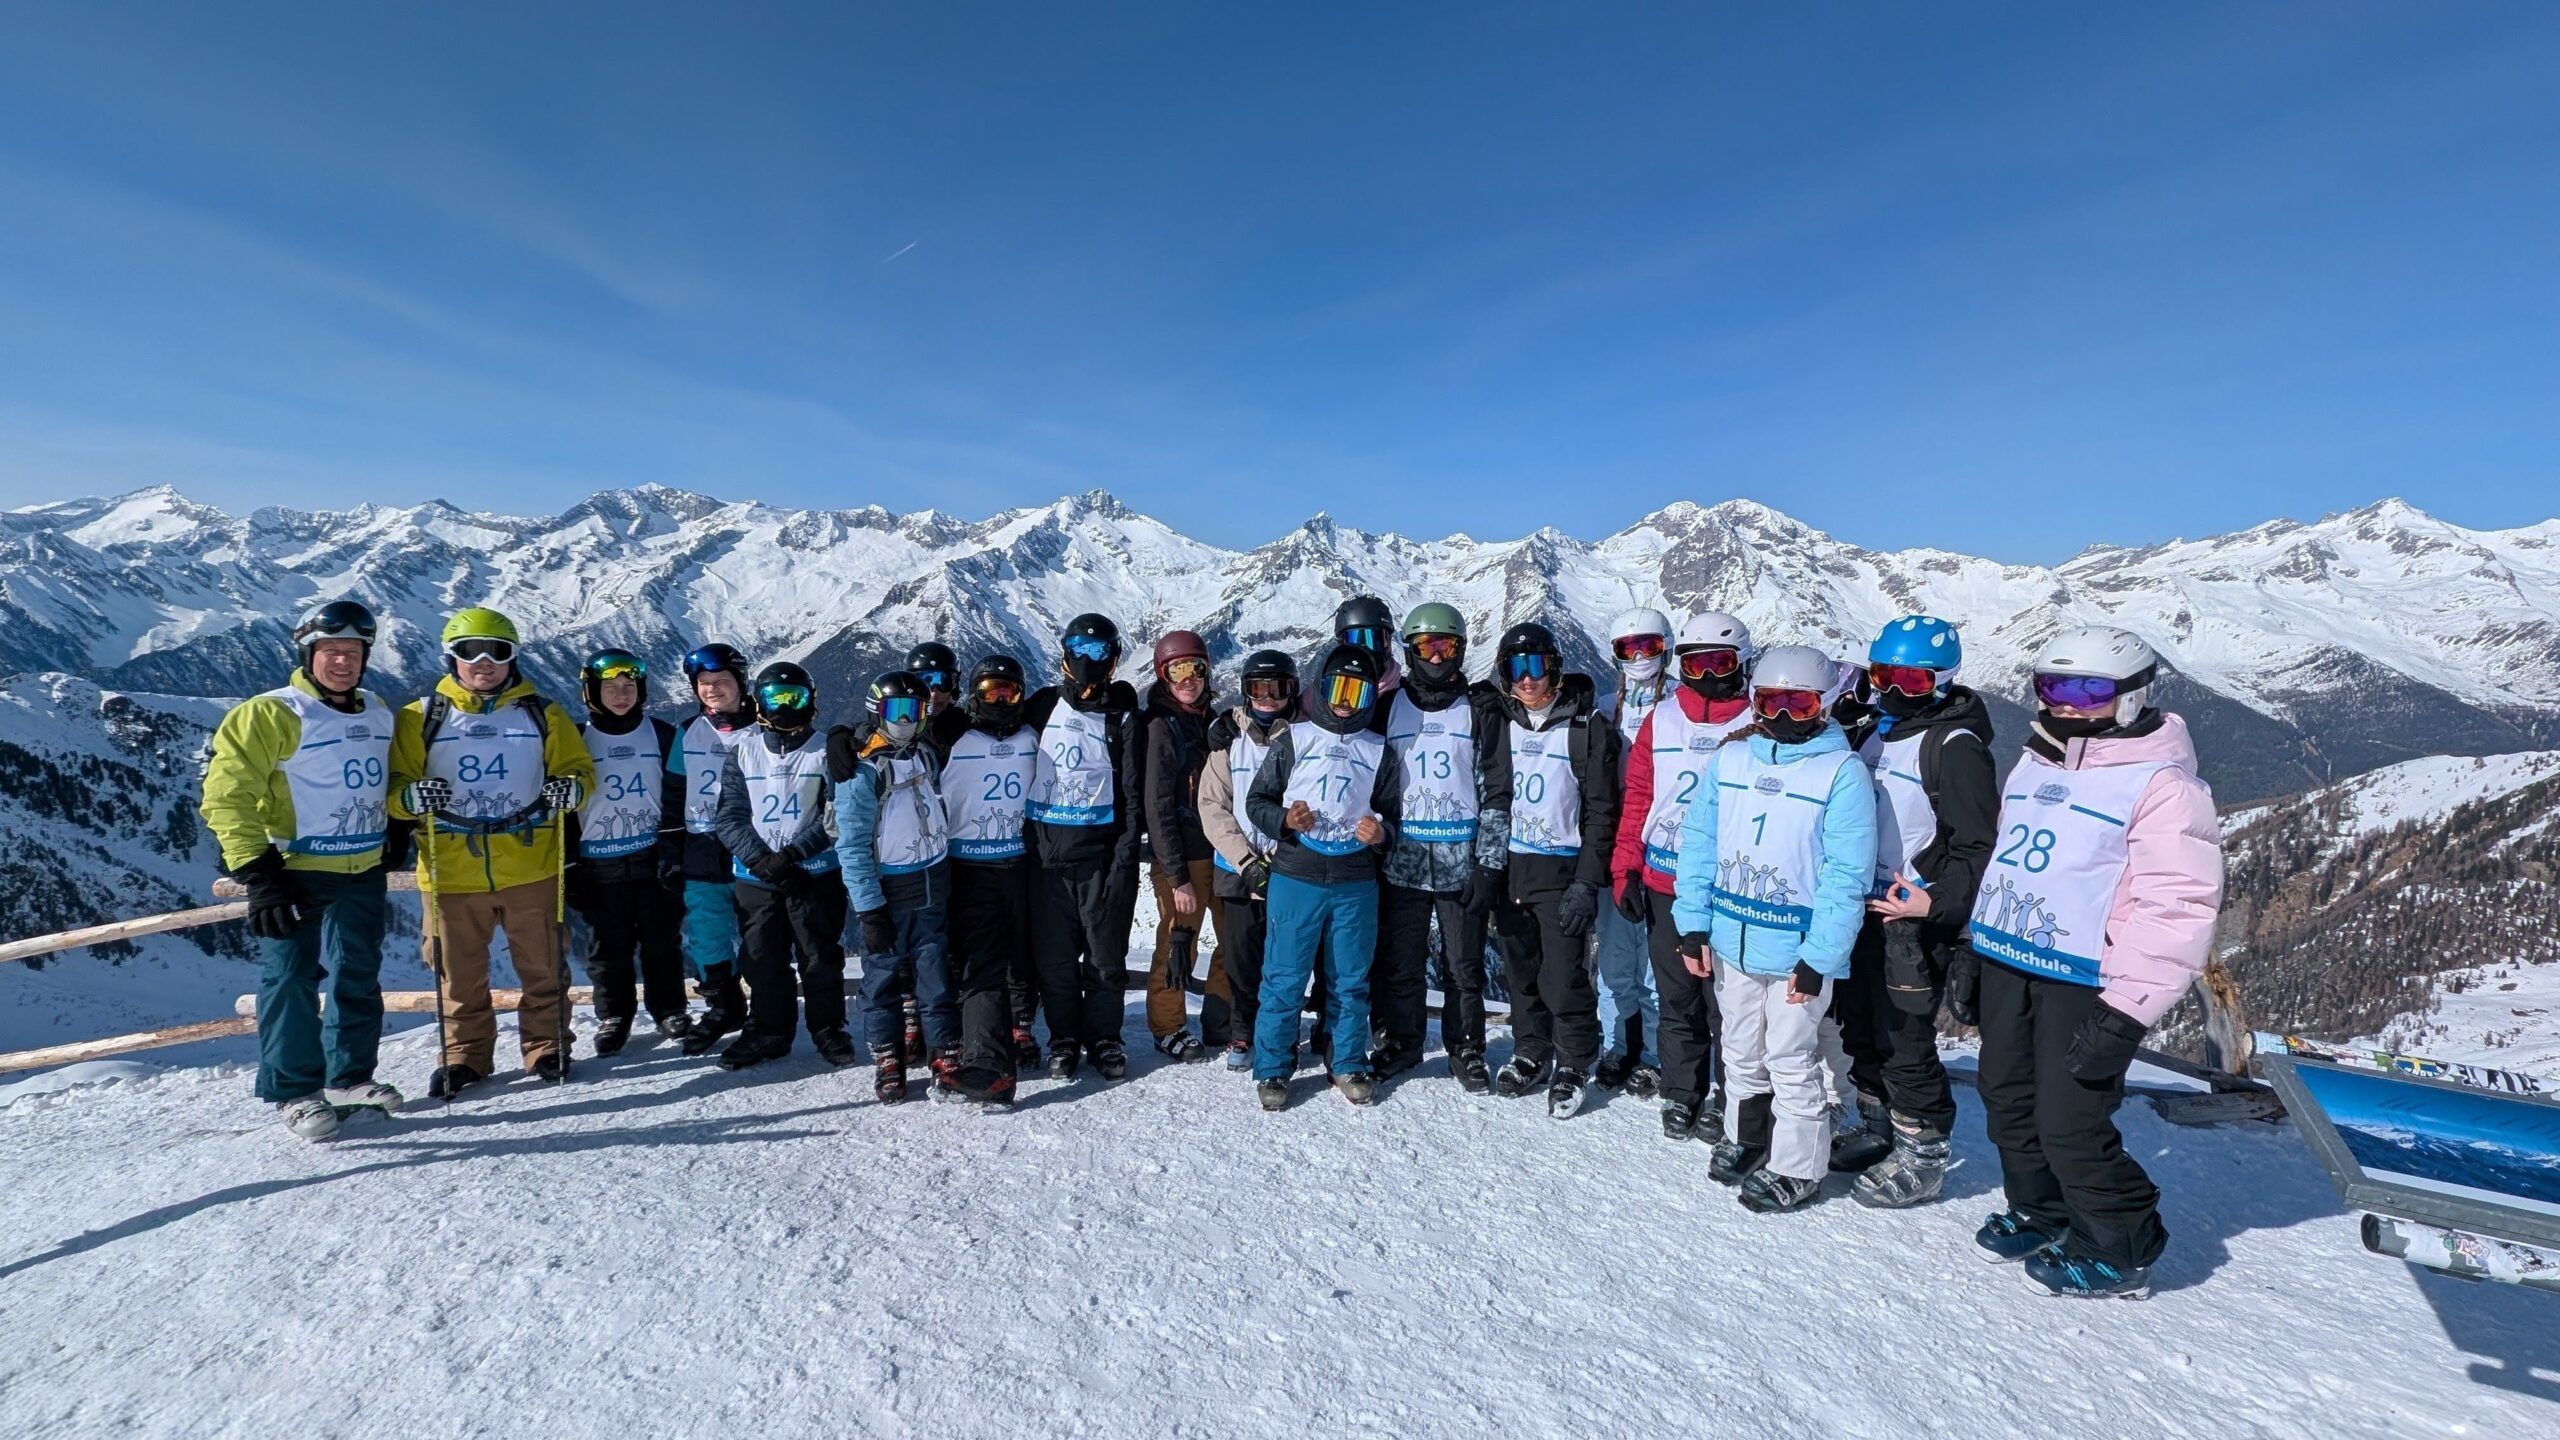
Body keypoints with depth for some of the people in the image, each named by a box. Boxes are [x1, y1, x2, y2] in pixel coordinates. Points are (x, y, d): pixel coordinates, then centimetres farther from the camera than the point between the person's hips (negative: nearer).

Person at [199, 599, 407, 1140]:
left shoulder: (378, 713, 8)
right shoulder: (269, 715, -11)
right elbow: (226, 796, -14)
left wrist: (395, 836, 16)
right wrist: (258, 873, -18)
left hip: (363, 872, 6)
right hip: (294, 872, -6)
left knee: (358, 980, 13)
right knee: (292, 981, -1)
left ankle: (350, 1075, 27)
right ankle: (294, 1090, 13)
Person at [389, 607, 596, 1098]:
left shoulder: (542, 713, 7)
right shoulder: (422, 718, 5)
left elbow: (579, 768, 9)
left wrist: (571, 787, -14)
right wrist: (410, 798, -18)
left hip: (532, 868, 0)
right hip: (452, 873, 0)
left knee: (543, 968, 8)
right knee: (459, 975, 10)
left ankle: (547, 1047, 22)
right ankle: (465, 1055, 26)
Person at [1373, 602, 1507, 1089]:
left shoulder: (1479, 711, 3)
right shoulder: (1389, 708, 6)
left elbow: (1496, 792, 0)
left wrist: (1489, 864, -6)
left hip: (1462, 862, -1)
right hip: (1401, 861, 1)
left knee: (1464, 966, 8)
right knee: (1399, 962, 9)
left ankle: (1465, 1050, 24)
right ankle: (1398, 1043, 27)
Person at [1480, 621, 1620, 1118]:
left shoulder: (1588, 726, -7)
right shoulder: (1498, 721, 6)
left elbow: (1602, 811, -7)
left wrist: (1587, 883, -12)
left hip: (1562, 871, -4)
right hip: (1507, 868, 4)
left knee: (1564, 978, -2)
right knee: (1520, 974, 14)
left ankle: (1572, 1067, 18)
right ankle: (1530, 1055, 31)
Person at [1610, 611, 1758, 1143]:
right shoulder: (1662, 717, 6)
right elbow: (1638, 797, 8)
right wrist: (1624, 869, 3)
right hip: (1662, 884, 3)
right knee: (1676, 999, 13)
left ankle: (1725, 1097, 23)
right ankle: (1681, 1093, 27)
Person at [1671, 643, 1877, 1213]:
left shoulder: (1843, 772, -11)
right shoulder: (1730, 757, 2)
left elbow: (1846, 875, -13)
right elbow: (1699, 840, 5)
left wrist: (1818, 958, -16)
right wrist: (1693, 923, 0)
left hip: (1798, 950, -4)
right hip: (1731, 941, 5)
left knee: (1790, 1061, 8)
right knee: (1741, 1053, 20)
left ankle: (1795, 1170, 26)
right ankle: (1742, 1140, 40)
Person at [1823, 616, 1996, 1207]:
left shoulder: (1955, 746, -12)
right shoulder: (1868, 730, 11)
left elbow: (1978, 845, -14)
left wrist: (1937, 904, -24)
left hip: (1912, 920, -8)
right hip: (1860, 908, 8)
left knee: (1905, 1041, 0)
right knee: (1860, 1026, 17)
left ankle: (1920, 1158, 16)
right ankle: (1878, 1129, 35)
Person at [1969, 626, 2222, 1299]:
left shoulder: (2161, 783, -12)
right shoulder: (2033, 764, 12)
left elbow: (2177, 907, -17)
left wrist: (2124, 1014, -21)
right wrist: (1972, 950, 20)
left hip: (2085, 984, -8)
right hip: (2007, 966, 8)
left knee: (2070, 1125, -1)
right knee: (2008, 1101, 18)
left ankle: (2121, 1250, 22)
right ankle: (2042, 1214, 38)